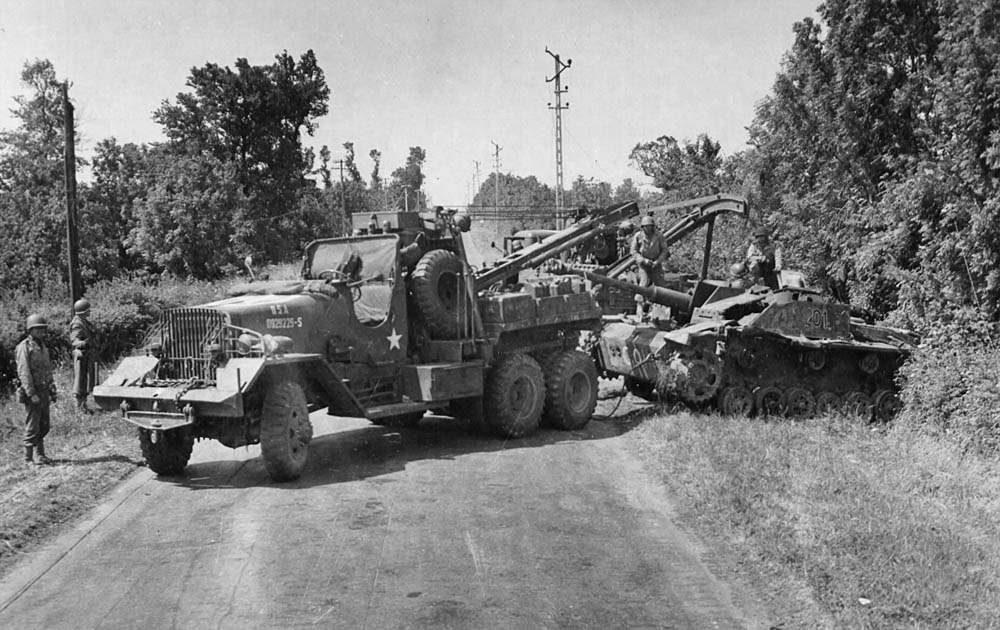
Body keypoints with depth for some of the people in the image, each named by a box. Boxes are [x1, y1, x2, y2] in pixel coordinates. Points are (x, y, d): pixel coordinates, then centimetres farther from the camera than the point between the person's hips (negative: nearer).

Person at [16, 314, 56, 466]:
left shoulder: (43, 347, 14)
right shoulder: (24, 347, -10)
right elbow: (23, 372, -17)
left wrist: (52, 391, 16)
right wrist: (32, 394, -22)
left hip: (44, 392, 8)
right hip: (32, 392, -7)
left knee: (44, 426, 12)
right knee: (32, 427, -4)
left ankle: (41, 455, 21)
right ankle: (28, 458, 4)